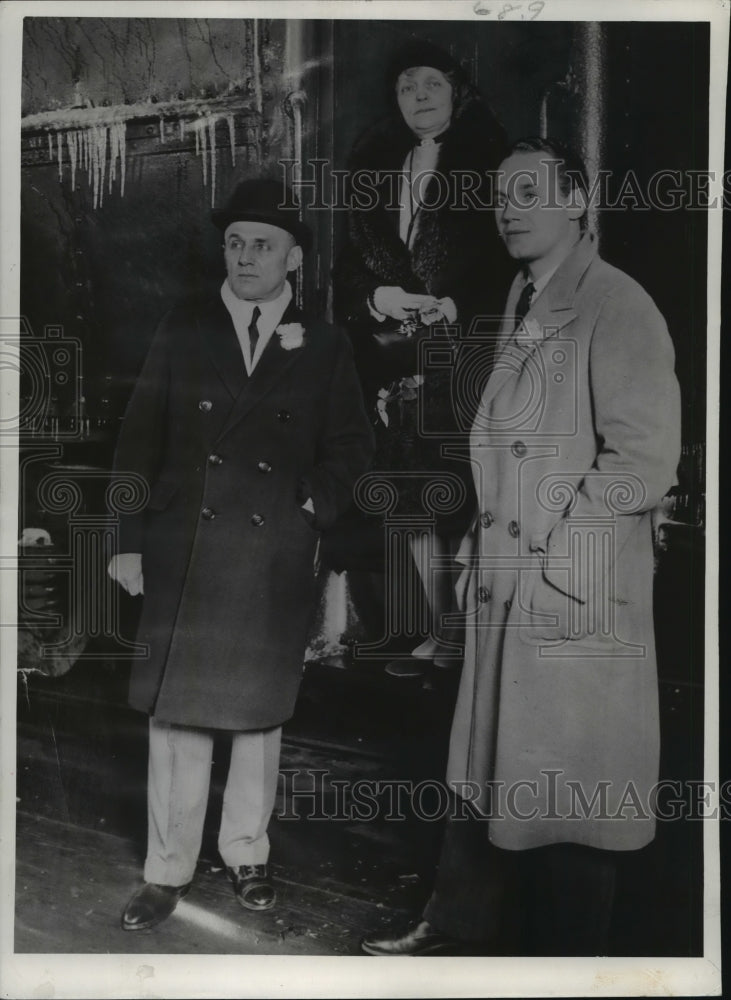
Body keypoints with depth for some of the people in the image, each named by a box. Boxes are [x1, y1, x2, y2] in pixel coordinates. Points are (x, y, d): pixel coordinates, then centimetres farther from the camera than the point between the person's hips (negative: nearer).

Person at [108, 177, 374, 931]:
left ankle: (247, 855, 30)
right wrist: (128, 539, -2)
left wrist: (315, 509, -5)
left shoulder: (324, 347, 3)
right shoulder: (182, 330, 4)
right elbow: (139, 439, 2)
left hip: (275, 564, 0)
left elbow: (348, 447, 10)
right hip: (183, 554, 0)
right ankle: (167, 871, 20)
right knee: (176, 710, 5)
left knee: (259, 711, 12)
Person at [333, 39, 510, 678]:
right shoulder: (376, 171, 14)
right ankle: (442, 632, 18)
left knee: (466, 502, -7)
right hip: (399, 368, 4)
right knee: (415, 505, 6)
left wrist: (458, 307, -16)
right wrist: (376, 298, -6)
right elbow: (351, 268, 14)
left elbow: (512, 264, -3)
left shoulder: (488, 166, 2)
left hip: (466, 364, -4)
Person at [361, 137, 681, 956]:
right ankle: (459, 930, 34)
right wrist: (486, 535, 8)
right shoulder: (522, 306, 13)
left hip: (573, 592, -8)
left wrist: (551, 533, -12)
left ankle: (568, 953, 25)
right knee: (484, 763, 17)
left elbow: (645, 463, -17)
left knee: (567, 790, 5)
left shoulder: (616, 309, -12)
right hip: (502, 585, 8)